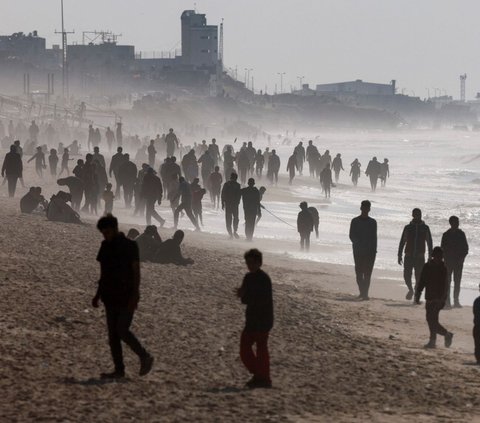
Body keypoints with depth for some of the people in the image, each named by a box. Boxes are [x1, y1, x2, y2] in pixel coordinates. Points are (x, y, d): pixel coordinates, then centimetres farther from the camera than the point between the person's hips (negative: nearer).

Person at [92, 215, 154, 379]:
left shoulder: (130, 246, -10)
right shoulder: (106, 247, 7)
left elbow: (136, 272, -12)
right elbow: (104, 273, 14)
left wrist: (134, 295, -21)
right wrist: (98, 295, 10)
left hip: (127, 297, -6)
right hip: (111, 297, 6)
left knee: (122, 331, -13)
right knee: (113, 333, 2)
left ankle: (145, 357, 5)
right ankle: (119, 370, 5)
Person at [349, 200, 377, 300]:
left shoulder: (372, 222, 12)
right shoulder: (355, 221, 6)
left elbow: (374, 237, 13)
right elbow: (352, 236, 1)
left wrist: (374, 250, 4)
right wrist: (358, 244, -16)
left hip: (370, 251, 1)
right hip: (358, 251, -1)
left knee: (367, 273, -5)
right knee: (359, 273, -2)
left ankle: (364, 293, -6)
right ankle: (363, 292, 7)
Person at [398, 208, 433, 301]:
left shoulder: (425, 228, 5)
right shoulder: (408, 228, 6)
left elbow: (429, 243, 7)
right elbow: (402, 242, 8)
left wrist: (430, 256, 1)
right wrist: (400, 255, 3)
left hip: (420, 257, 0)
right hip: (409, 256, 0)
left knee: (419, 277, -3)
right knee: (407, 275, -10)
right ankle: (410, 289, 14)